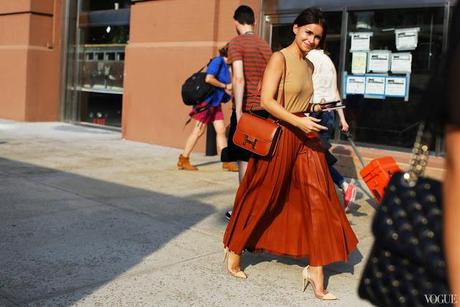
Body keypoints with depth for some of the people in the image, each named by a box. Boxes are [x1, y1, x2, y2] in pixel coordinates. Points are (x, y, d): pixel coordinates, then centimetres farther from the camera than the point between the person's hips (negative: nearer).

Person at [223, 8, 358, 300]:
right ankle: (234, 251, 27)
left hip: (305, 138, 7)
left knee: (317, 199, -2)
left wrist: (312, 109, 11)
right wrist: (298, 121, -24)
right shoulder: (279, 59, -8)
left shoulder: (309, 66, 14)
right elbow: (266, 100, -18)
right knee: (261, 198, 6)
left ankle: (316, 267, 5)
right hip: (279, 137, -7)